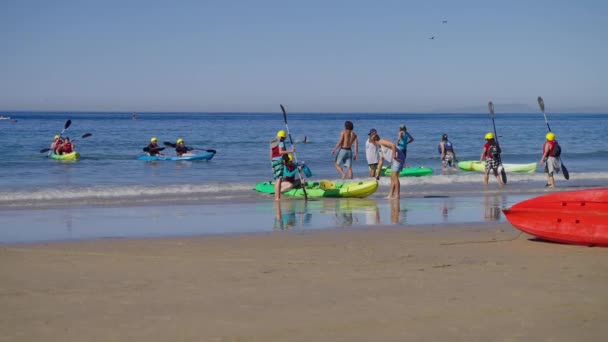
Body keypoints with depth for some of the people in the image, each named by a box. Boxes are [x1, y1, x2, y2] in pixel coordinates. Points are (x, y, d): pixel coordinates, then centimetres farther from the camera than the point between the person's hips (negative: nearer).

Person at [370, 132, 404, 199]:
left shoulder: (382, 142, -8)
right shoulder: (381, 147, 23)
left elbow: (393, 145, -25)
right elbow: (381, 161, 30)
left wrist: (394, 156, -23)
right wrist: (378, 174, 31)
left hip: (398, 158, -10)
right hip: (394, 160, 10)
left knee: (395, 176, -11)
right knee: (392, 178, 11)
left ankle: (397, 195, -10)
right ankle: (390, 195, 13)